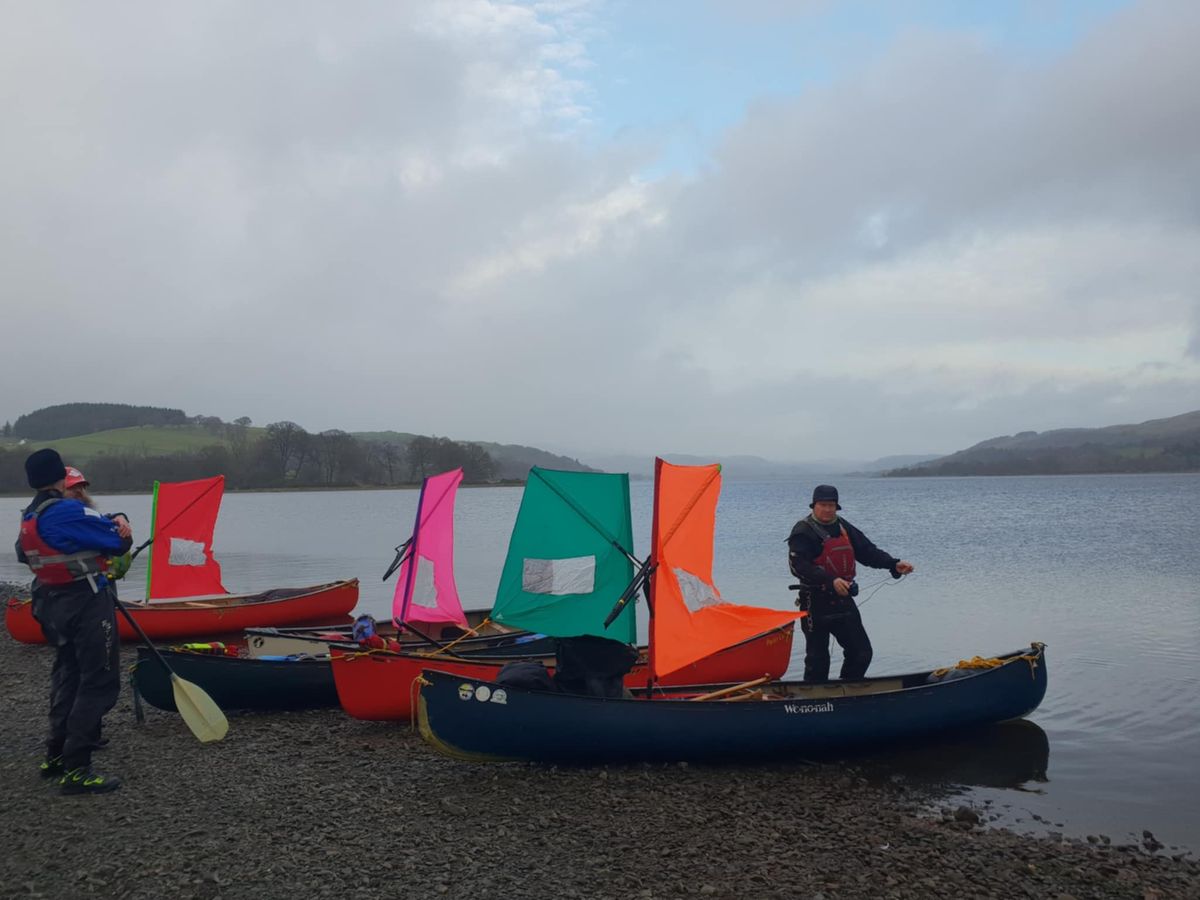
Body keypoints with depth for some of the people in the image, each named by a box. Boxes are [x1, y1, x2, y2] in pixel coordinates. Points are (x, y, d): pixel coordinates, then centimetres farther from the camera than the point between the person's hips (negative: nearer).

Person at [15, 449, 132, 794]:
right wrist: (123, 531, 9)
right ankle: (75, 770, -4)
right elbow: (119, 539, -16)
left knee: (68, 677, 21)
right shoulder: (69, 512, -19)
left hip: (54, 605, 9)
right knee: (99, 683, -4)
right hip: (87, 605, -9)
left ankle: (56, 756, 30)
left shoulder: (28, 519, 8)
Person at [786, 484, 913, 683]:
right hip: (816, 603, -7)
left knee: (861, 652, 10)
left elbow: (866, 551, 9)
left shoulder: (843, 527, 11)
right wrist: (830, 581, -33)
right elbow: (799, 566, -23)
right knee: (817, 659, 2)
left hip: (843, 599, 7)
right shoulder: (804, 531, -11)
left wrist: (894, 564, -6)